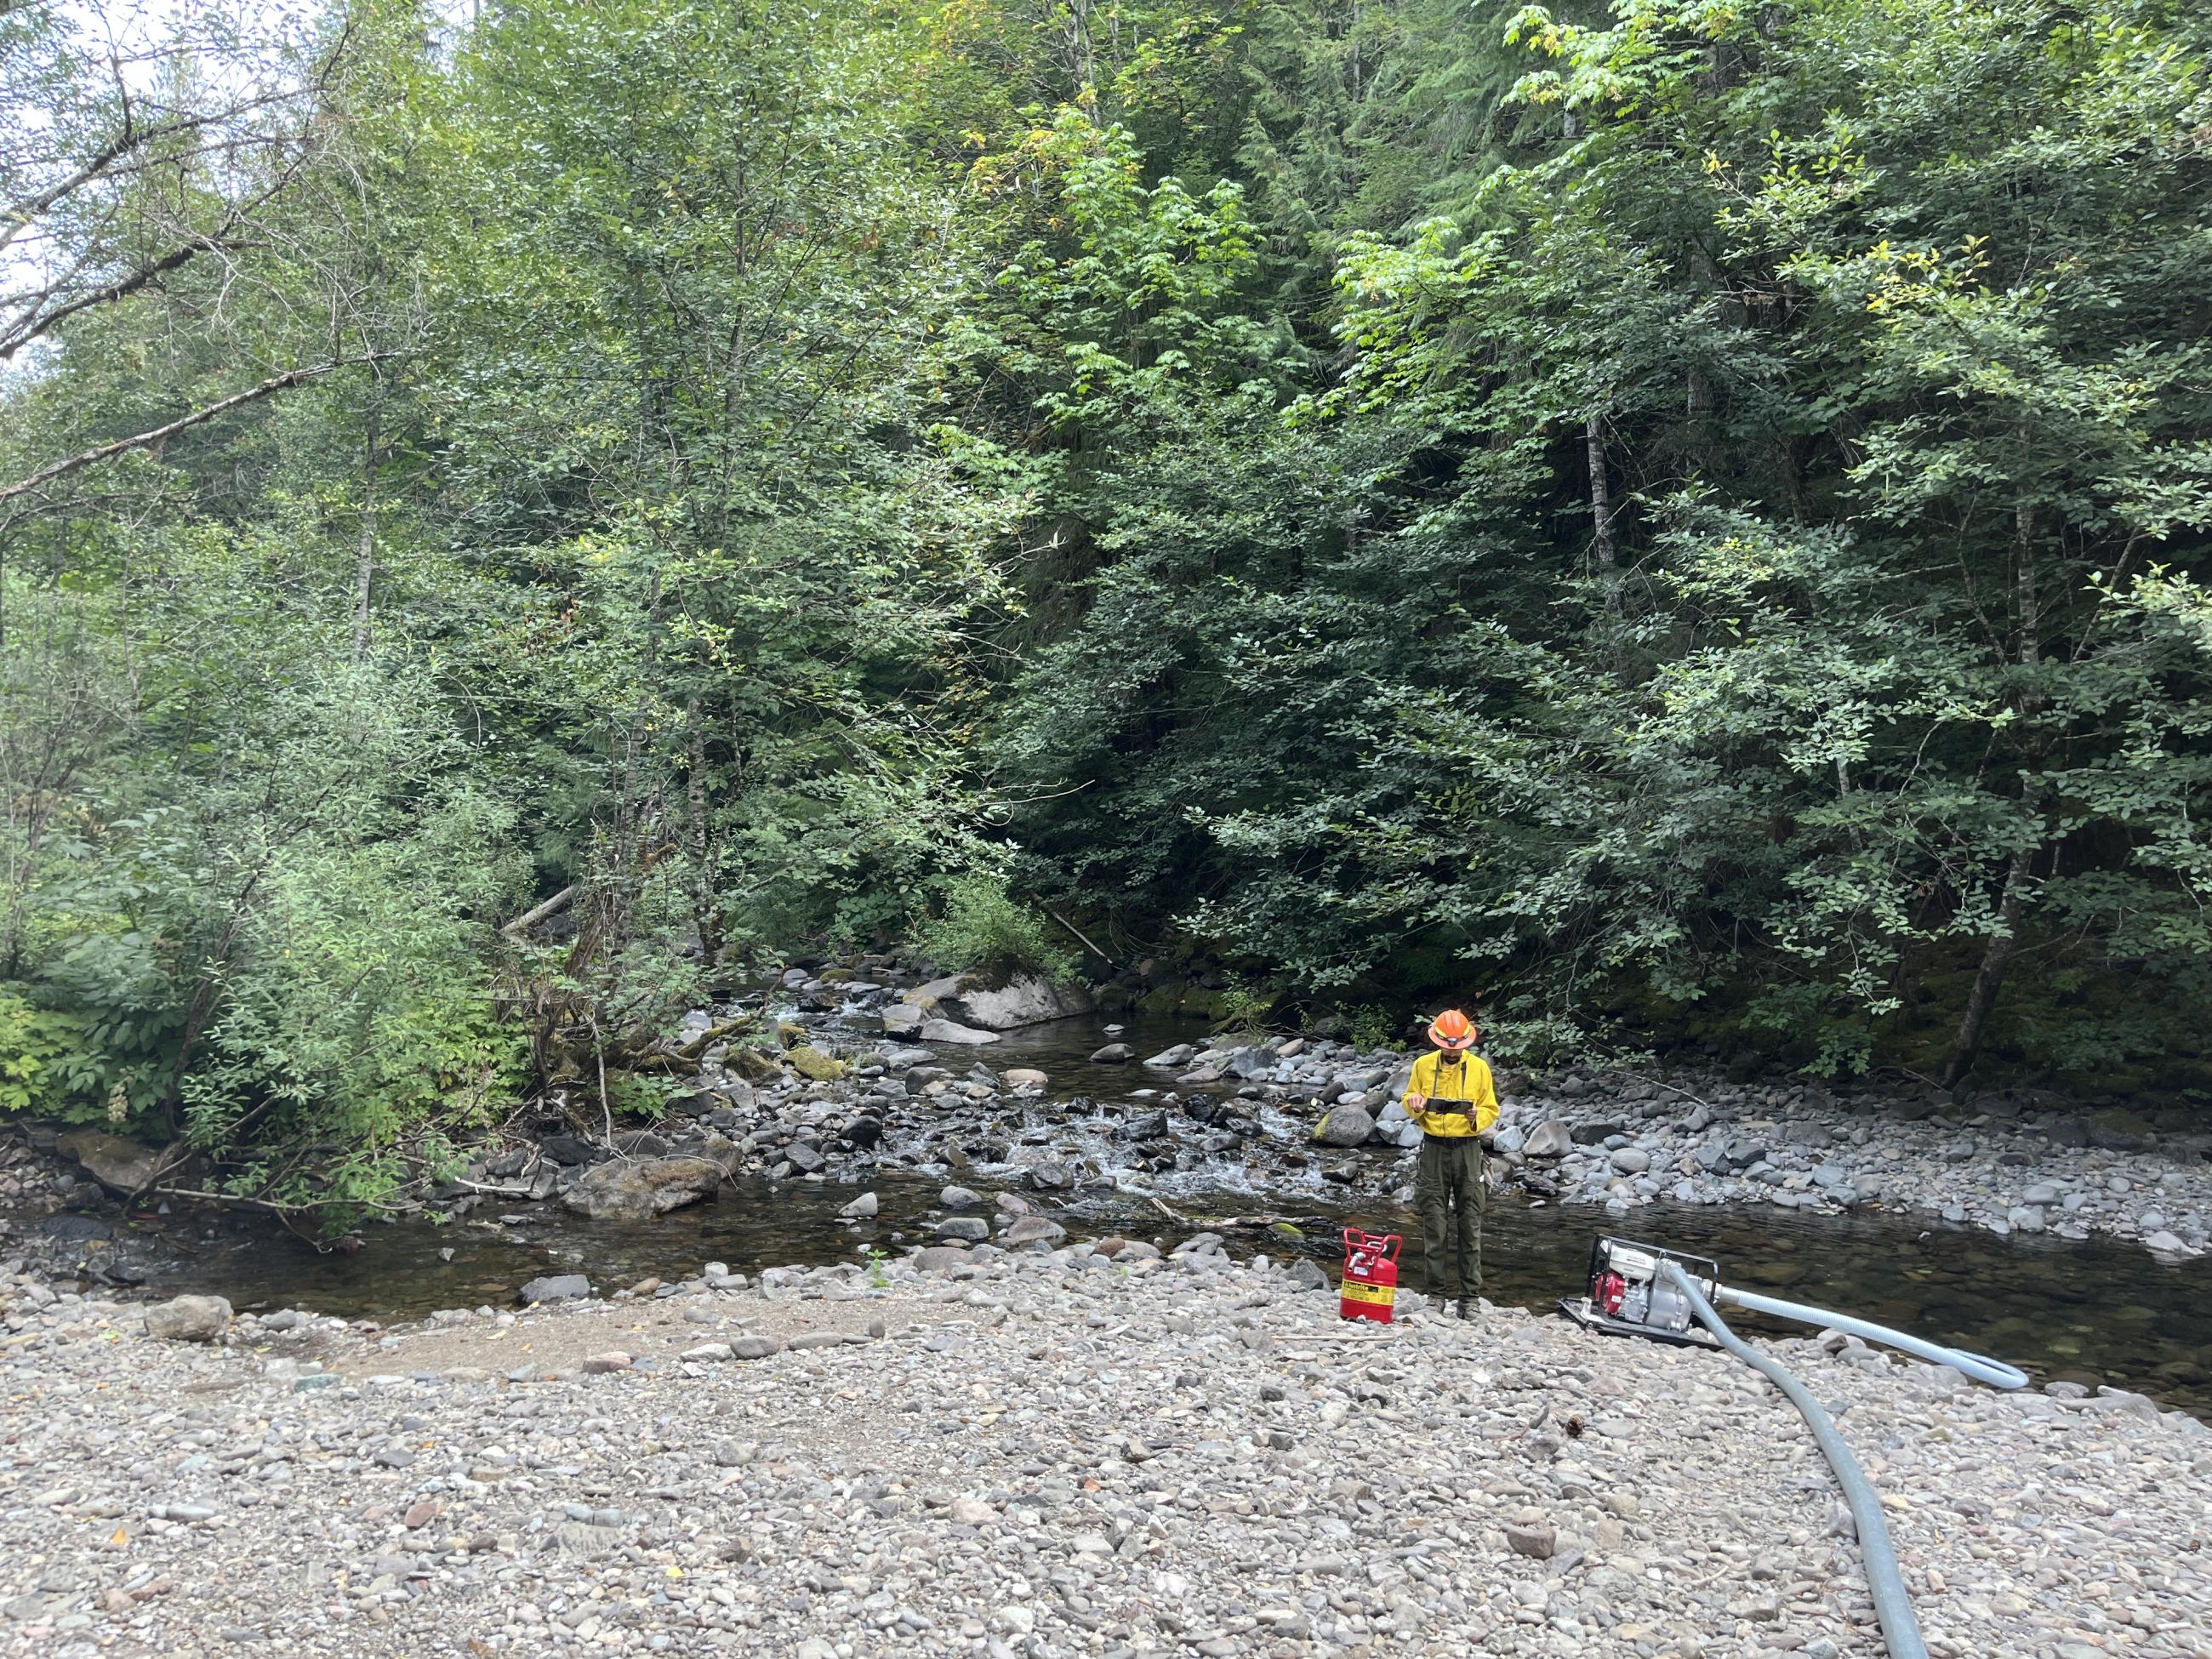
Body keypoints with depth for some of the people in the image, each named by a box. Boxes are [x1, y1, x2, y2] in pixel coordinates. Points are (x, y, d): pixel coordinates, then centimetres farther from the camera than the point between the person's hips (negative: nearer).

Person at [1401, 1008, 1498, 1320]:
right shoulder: (1423, 1065, 4)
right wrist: (1414, 1105, -9)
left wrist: (1478, 1117, -15)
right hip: (1434, 1149, 1)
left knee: (1469, 1225, -1)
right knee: (1434, 1225, 1)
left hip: (1467, 1148, -1)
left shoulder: (1479, 1067, 2)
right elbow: (1409, 1101, 14)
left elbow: (1491, 1109, 6)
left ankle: (1469, 1296, 4)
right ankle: (1437, 1292, 9)